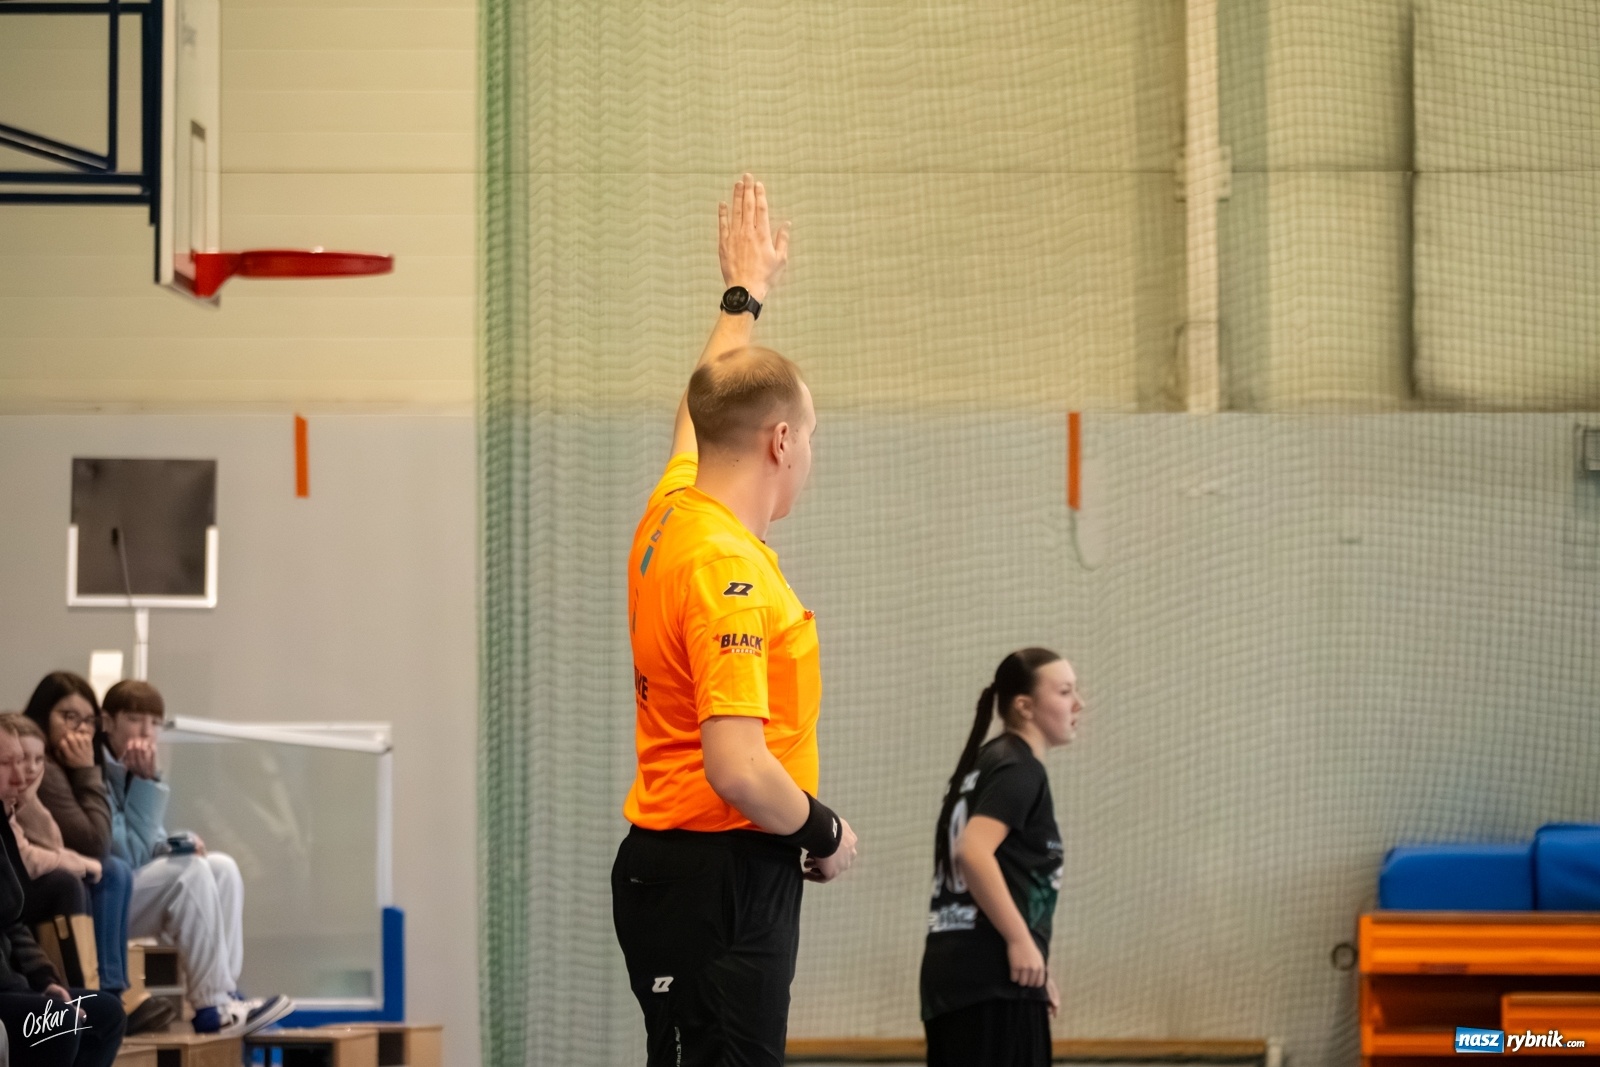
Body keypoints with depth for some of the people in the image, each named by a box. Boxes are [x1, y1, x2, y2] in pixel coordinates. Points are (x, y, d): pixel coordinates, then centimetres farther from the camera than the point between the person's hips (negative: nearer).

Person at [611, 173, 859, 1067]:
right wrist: (826, 834, -9)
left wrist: (745, 294, 45)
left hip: (676, 865, 10)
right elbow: (739, 768, -26)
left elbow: (706, 412, 33)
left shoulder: (672, 517, 9)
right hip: (718, 882, -10)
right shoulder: (729, 571, -19)